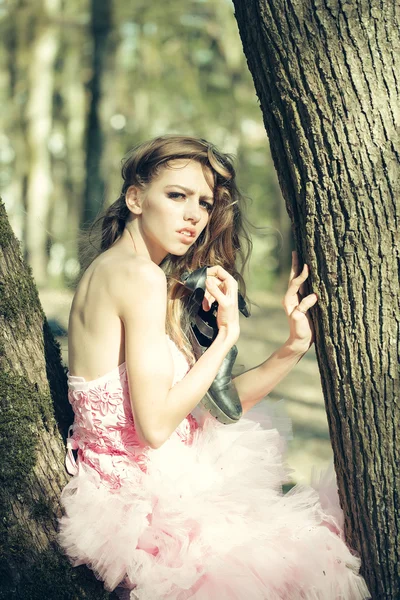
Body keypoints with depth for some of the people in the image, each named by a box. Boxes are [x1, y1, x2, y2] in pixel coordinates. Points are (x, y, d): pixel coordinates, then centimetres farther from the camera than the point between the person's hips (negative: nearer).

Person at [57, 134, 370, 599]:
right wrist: (226, 334, -17)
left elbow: (212, 404, 7)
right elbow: (155, 425, -23)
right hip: (145, 503, -9)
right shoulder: (141, 277, -18)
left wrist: (292, 348, -3)